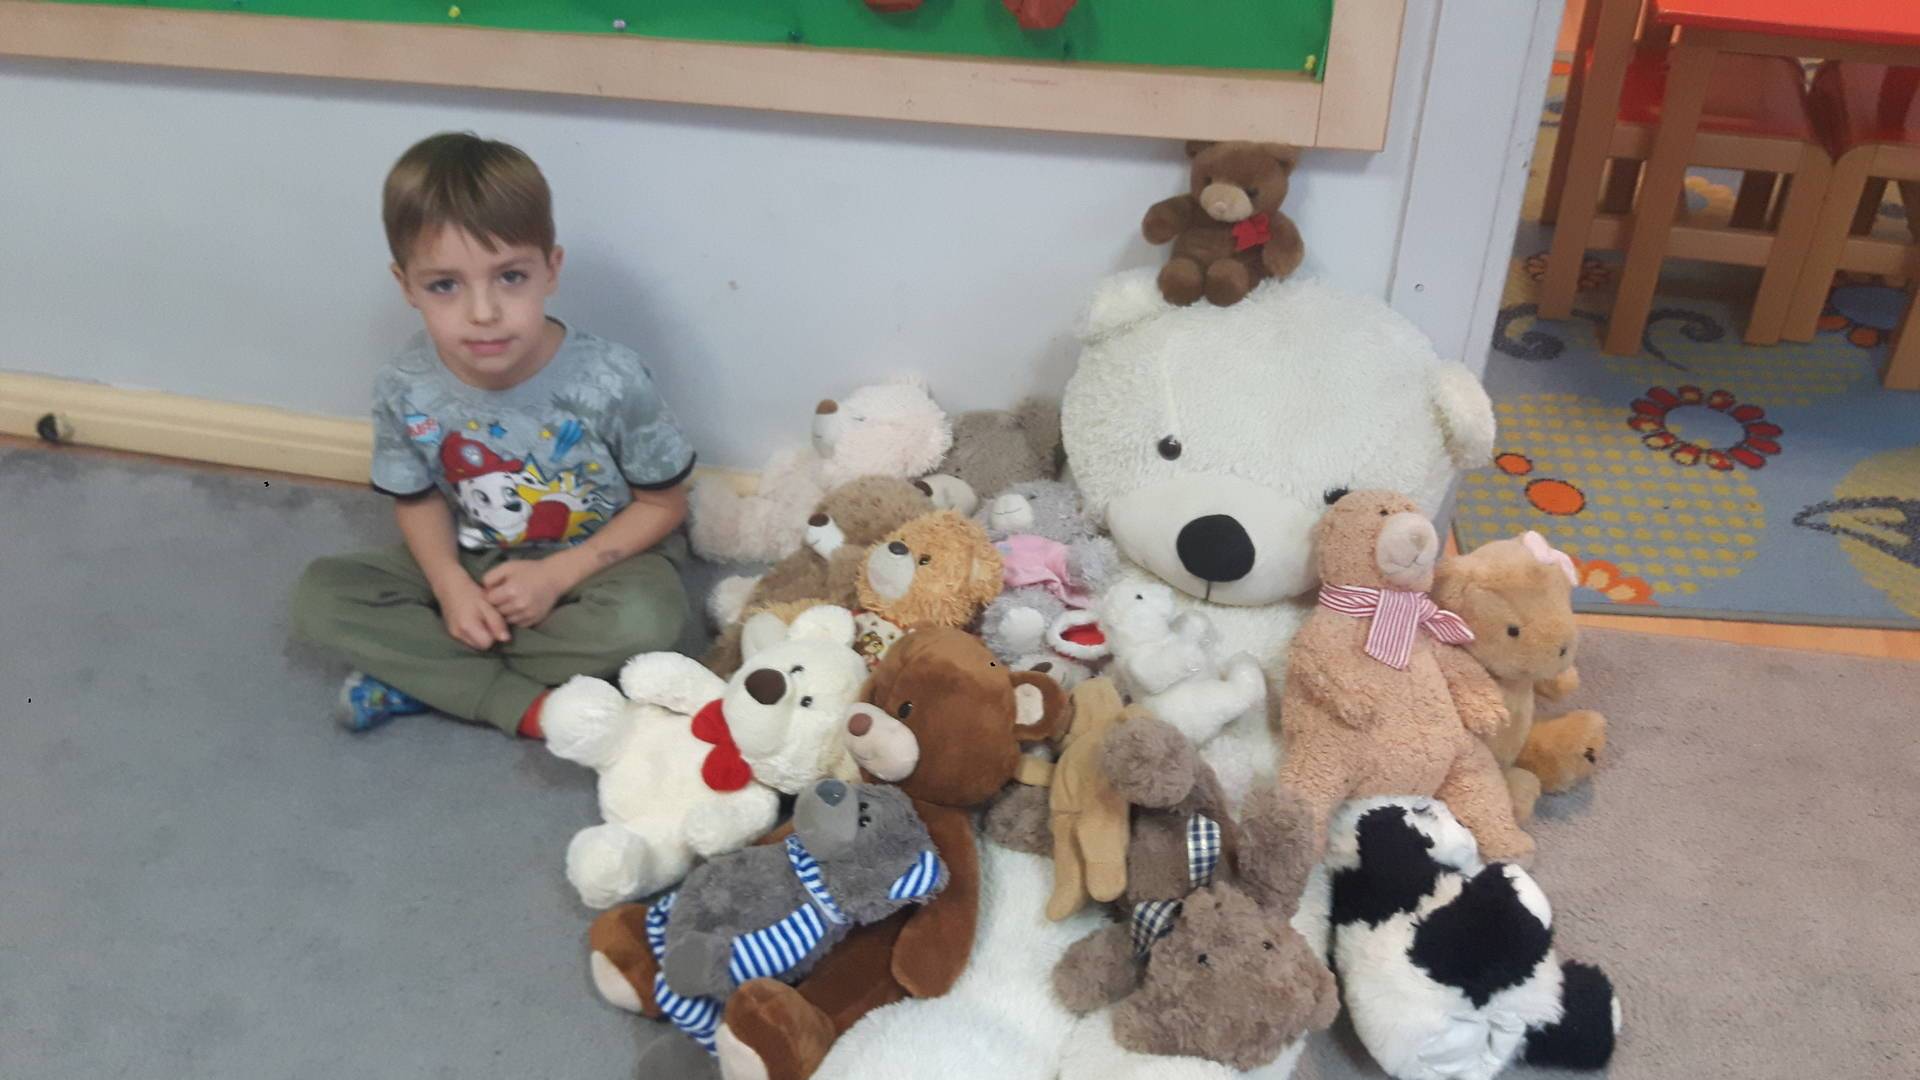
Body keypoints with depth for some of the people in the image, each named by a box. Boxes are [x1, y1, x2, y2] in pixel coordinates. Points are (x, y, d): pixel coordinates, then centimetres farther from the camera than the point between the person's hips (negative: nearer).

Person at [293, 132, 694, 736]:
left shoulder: (610, 381, -25)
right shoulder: (405, 391, -16)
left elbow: (662, 504, -13)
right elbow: (417, 500, 1)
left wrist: (558, 575, -22)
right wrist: (450, 584, -19)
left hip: (591, 558, -2)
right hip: (469, 562, 3)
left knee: (648, 617, -35)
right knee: (318, 596, -14)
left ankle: (419, 672, -16)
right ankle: (527, 705, -20)